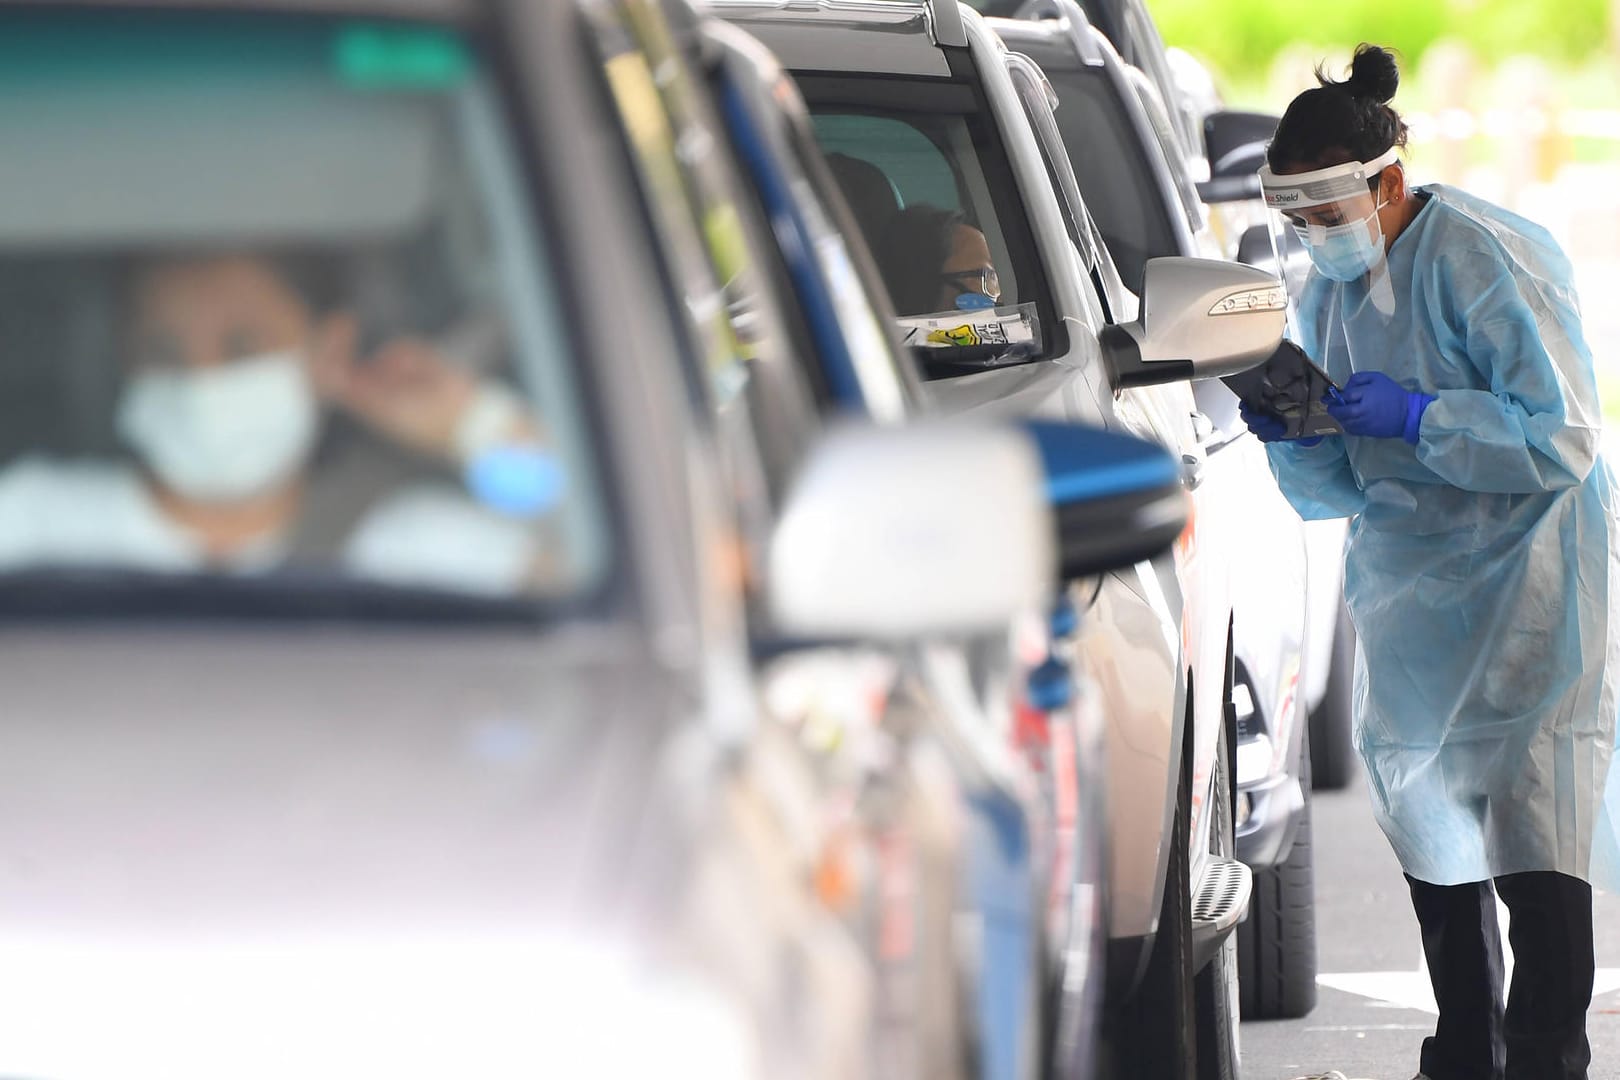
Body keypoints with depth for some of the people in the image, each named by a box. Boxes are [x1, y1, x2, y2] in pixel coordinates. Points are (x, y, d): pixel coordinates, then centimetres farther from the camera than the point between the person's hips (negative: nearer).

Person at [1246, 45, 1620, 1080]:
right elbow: (1336, 490, 13)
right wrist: (1295, 435, -8)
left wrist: (1414, 417, -23)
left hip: (1528, 592, -7)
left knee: (1533, 846, -13)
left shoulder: (1487, 260, -14)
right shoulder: (1330, 290, 8)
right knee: (1436, 843, 9)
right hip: (1411, 596, 7)